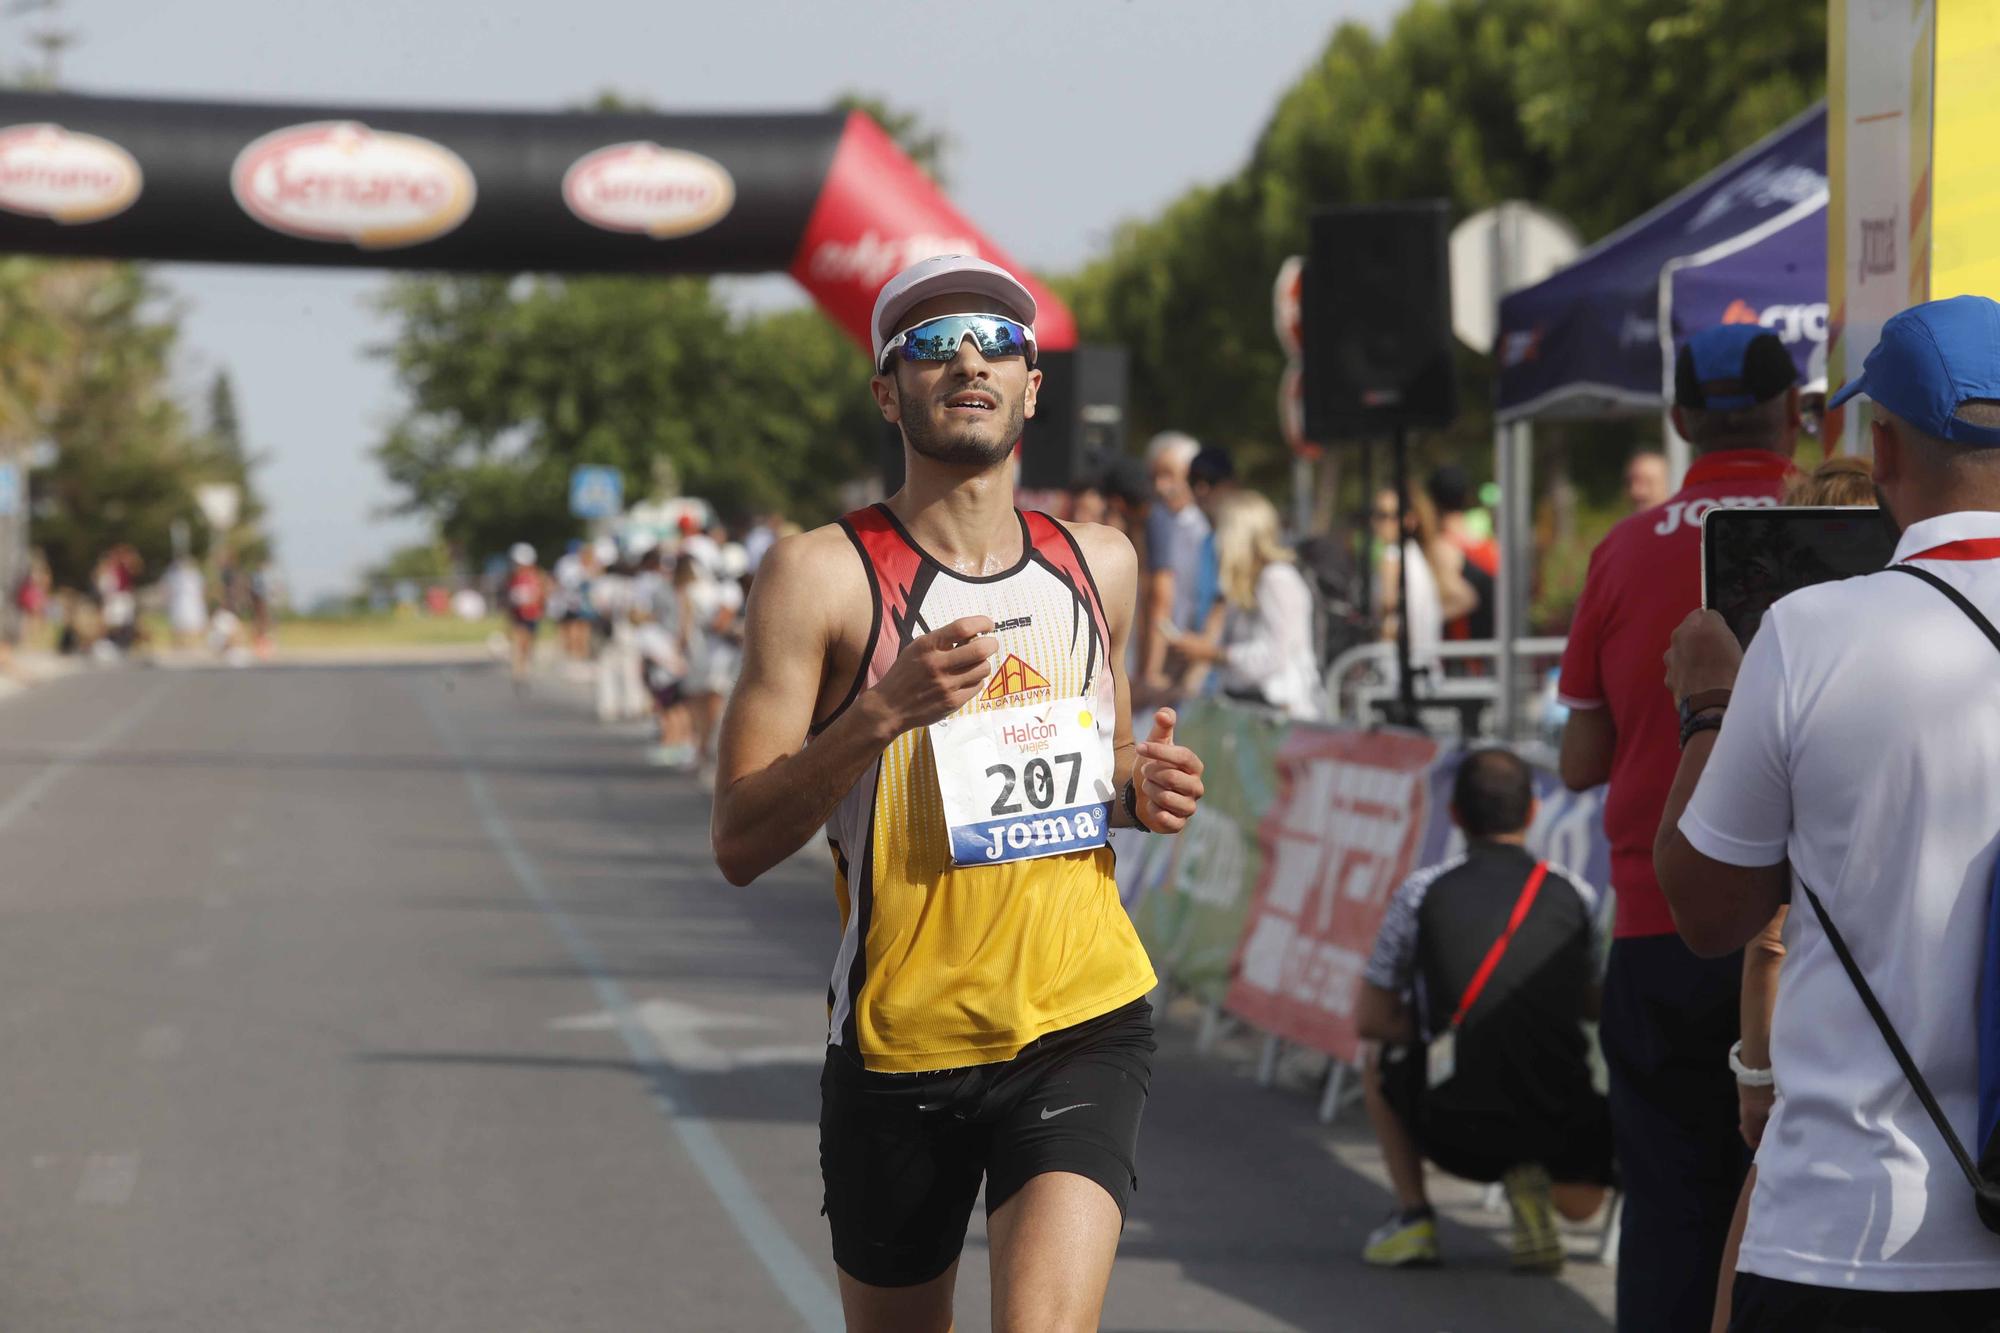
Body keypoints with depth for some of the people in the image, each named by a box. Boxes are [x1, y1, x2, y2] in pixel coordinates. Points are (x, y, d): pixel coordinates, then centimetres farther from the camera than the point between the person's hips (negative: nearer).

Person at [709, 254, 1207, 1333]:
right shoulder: (822, 575, -6)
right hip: (897, 1041, -1)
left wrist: (1142, 788, 3)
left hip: (1083, 1021, 2)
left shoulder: (1099, 566, 9)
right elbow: (739, 845, -10)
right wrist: (884, 708, -23)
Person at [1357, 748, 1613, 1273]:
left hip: (1457, 1125, -1)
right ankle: (1534, 1180, 0)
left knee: (1379, 1071, 32)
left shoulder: (1420, 893, 3)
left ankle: (1413, 1215, 14)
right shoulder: (1575, 895, 7)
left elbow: (1371, 1021, 10)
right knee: (1580, 1202, 35)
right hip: (1559, 1121, 1)